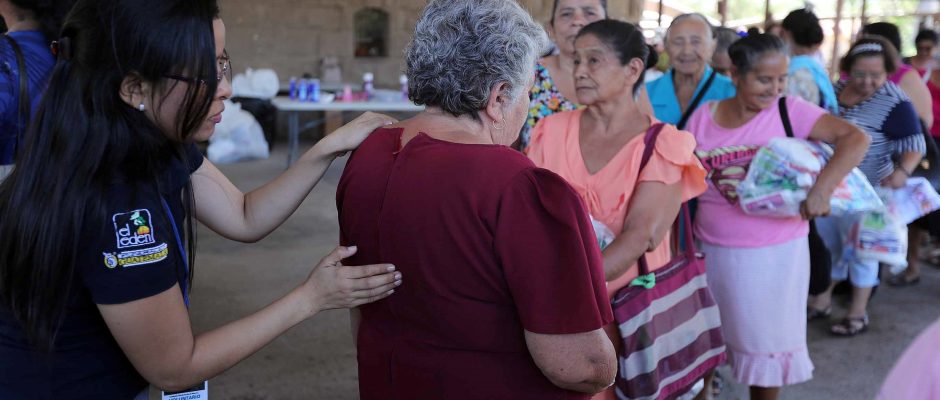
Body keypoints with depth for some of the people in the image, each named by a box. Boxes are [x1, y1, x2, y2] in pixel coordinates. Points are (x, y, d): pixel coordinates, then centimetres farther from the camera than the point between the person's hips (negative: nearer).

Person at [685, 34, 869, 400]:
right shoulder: (704, 116, -1)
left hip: (774, 252, -2)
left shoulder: (791, 111, -8)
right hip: (711, 250, 2)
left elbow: (855, 138, -17)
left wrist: (823, 187, -31)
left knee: (766, 340, 12)